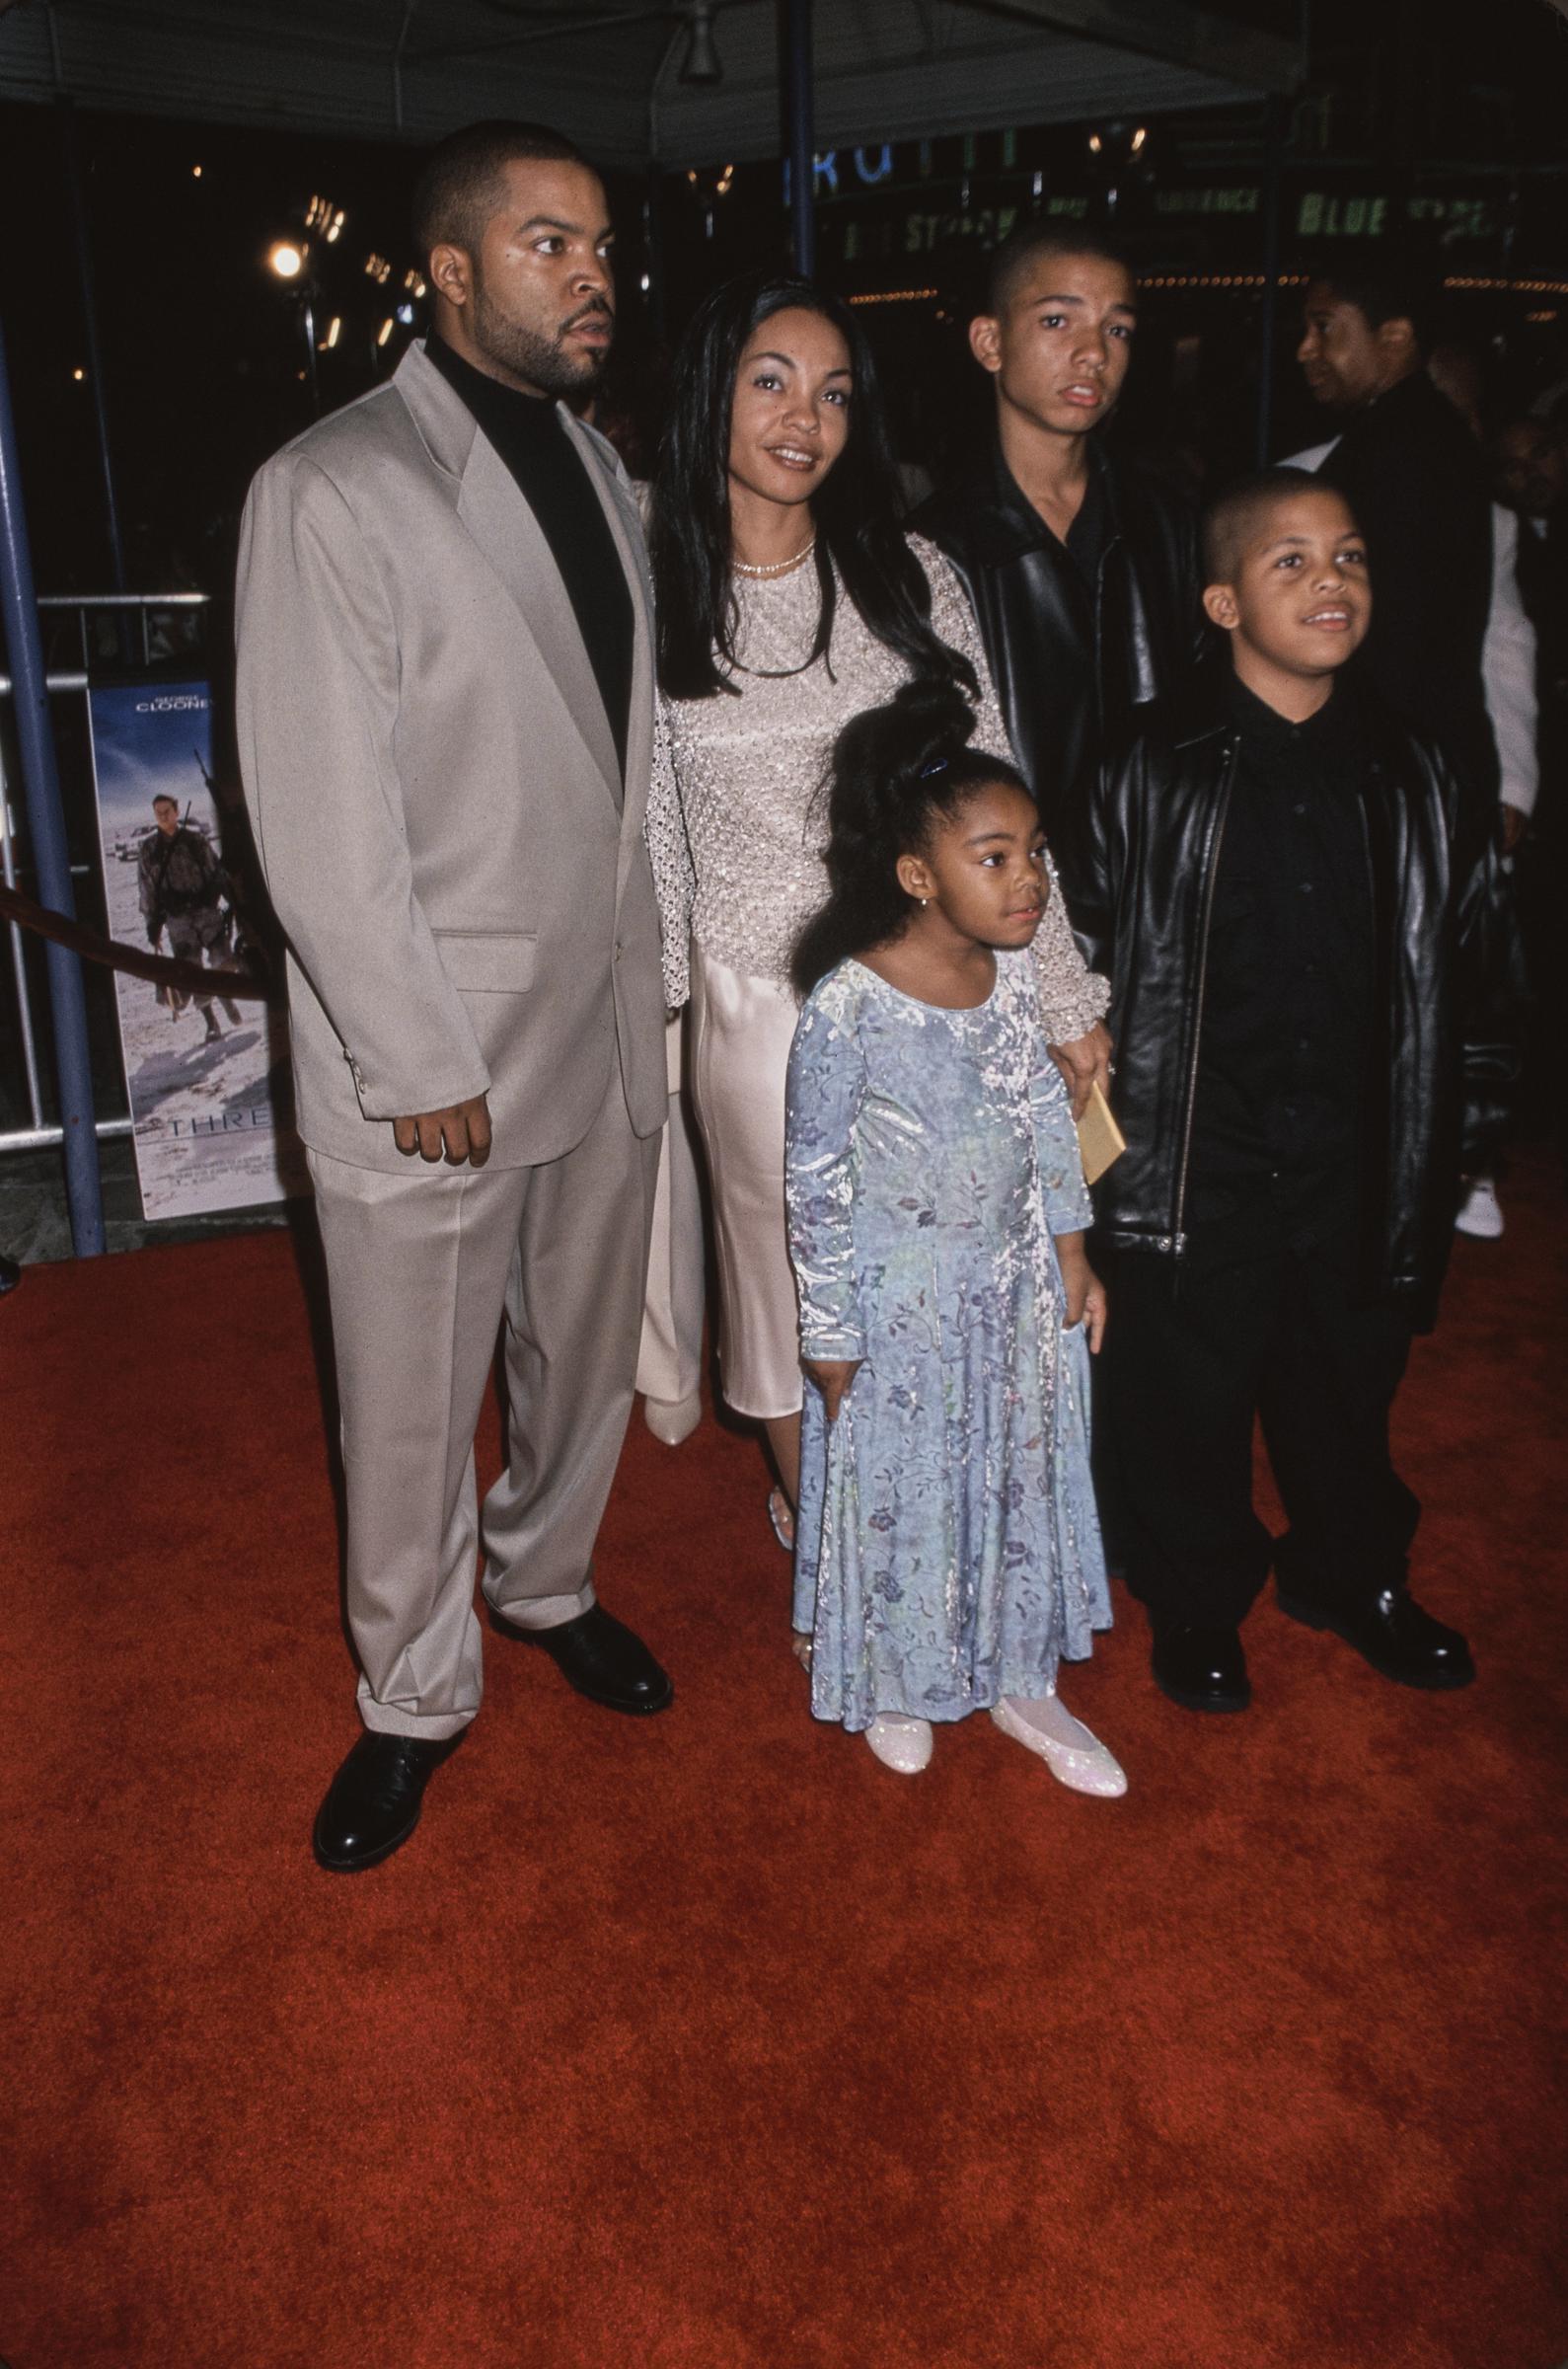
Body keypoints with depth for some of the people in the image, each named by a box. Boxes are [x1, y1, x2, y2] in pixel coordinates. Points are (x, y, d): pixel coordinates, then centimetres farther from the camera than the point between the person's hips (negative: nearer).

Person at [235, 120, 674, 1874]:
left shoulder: (598, 470, 10)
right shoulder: (331, 490, -12)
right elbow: (321, 823, -15)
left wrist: (647, 968, 9)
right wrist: (422, 1066, -14)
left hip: (606, 1017, 6)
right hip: (430, 1052, -6)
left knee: (588, 1347, 20)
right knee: (413, 1407, 7)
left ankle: (545, 1579, 46)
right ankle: (414, 1695, 31)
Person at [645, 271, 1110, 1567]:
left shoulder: (911, 578, 0)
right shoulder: (654, 597, -3)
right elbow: (653, 832, 3)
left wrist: (1066, 995, 2)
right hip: (762, 1003, -1)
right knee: (797, 1280, 12)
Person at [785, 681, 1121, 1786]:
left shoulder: (1012, 967, -7)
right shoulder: (849, 1006, -25)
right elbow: (816, 1181, -17)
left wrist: (1071, 1251, 9)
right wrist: (833, 1340, -11)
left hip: (1016, 1282, 6)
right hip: (902, 1303, -5)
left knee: (1024, 1473, 19)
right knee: (897, 1487, 14)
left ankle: (1019, 1679, 41)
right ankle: (892, 1685, 41)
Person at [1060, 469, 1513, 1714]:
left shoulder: (1416, 778, 2)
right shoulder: (1155, 775, -7)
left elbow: (1467, 960, 10)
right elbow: (1087, 950, -4)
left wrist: (1456, 1124, 8)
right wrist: (1103, 1115, -5)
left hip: (1362, 1159, 3)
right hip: (1200, 1166, -3)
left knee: (1352, 1379, 20)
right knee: (1191, 1391, 11)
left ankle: (1351, 1573, 45)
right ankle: (1198, 1603, 34)